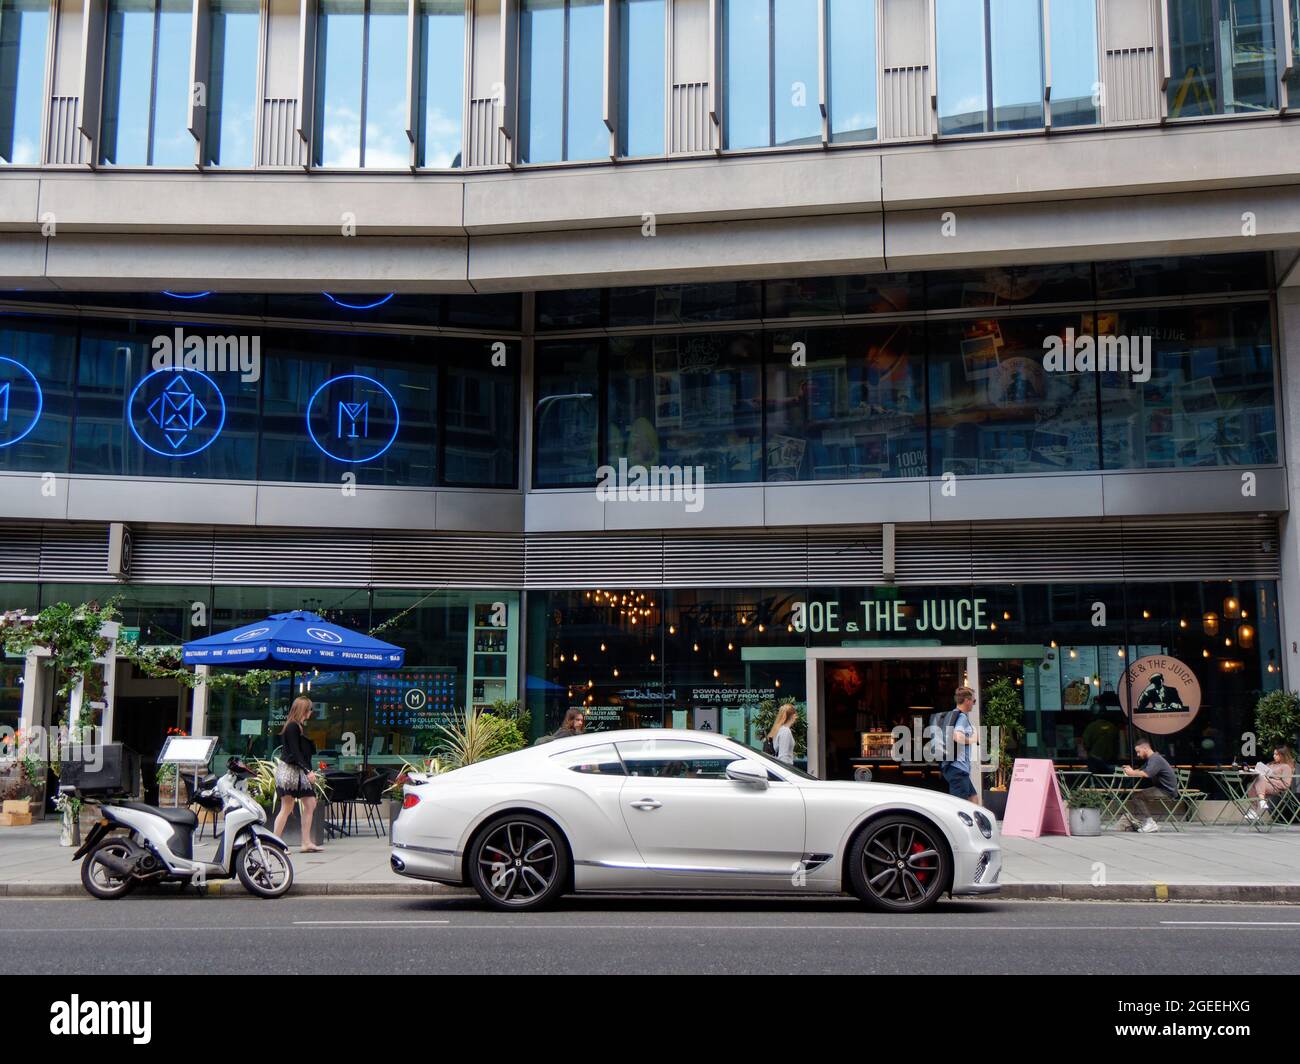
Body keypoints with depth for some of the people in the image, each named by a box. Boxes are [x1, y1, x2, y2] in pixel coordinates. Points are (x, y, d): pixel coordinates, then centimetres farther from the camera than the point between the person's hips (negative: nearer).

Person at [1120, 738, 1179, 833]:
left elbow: (1146, 774, -33)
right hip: (1160, 789, 11)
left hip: (1168, 792, -11)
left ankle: (1150, 823, -16)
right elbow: (1140, 771, 13)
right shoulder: (1151, 759, 17)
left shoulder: (1155, 759, -17)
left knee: (1137, 796, -19)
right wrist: (1132, 770, -9)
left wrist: (1132, 773, -18)